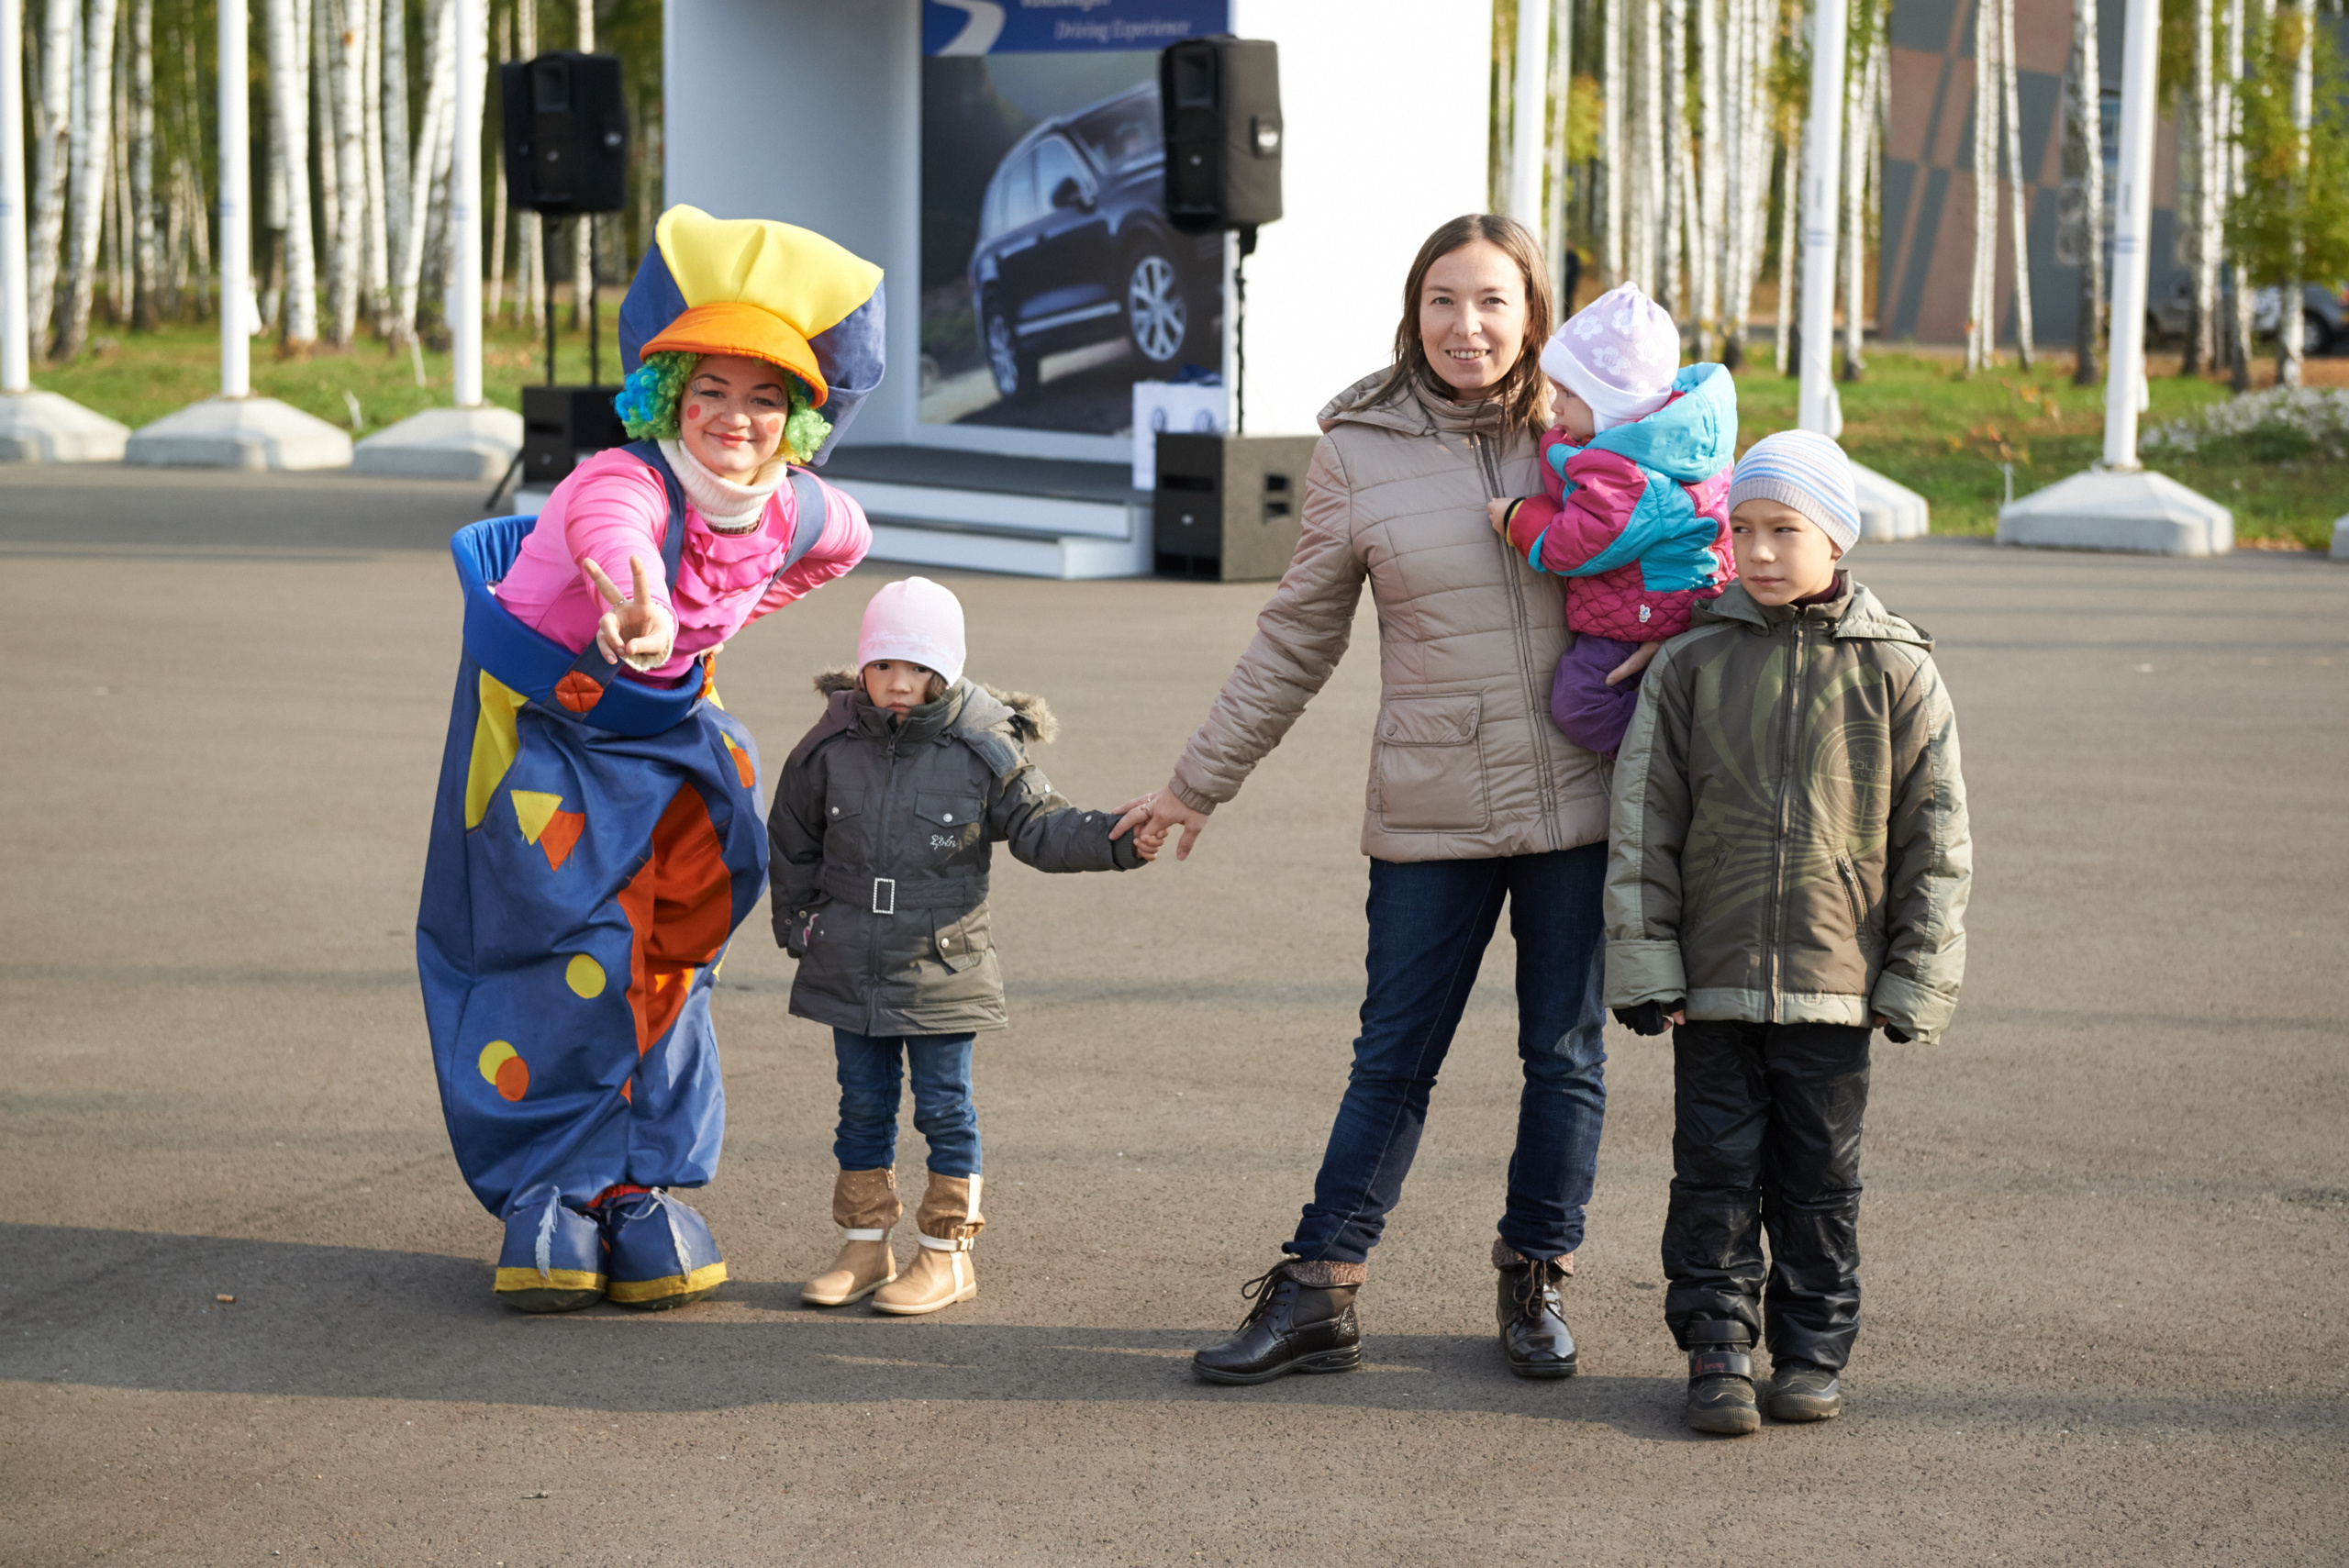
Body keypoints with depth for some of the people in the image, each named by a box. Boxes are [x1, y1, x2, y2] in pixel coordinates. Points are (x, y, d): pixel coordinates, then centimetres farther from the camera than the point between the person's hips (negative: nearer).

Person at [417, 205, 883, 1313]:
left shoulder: (797, 512, -13)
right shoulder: (624, 482, -35)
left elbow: (846, 543, 14)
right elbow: (614, 536, -62)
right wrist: (640, 609, -85)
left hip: (665, 728, 6)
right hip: (542, 726, -6)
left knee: (665, 955, 5)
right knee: (566, 958, -8)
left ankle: (640, 1184, 17)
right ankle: (546, 1195, 6)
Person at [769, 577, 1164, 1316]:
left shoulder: (984, 752, -8)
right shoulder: (831, 748, -2)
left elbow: (1040, 827, -6)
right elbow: (791, 840, 12)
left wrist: (1116, 840, -21)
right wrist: (799, 922, 10)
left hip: (942, 971, -2)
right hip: (849, 970, 2)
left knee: (944, 1108, 4)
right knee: (864, 1109, 12)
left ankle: (945, 1252, 15)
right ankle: (864, 1246, 23)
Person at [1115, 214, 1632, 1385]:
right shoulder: (1360, 452, 1)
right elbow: (1296, 638, 9)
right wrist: (1198, 781, 12)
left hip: (1579, 802, 1)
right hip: (1432, 814, -1)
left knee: (1564, 1054, 9)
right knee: (1393, 1058, 2)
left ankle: (1537, 1280, 23)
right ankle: (1316, 1295, 9)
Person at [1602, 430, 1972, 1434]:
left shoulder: (1895, 669, 0)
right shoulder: (1692, 664, 1)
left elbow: (1935, 836, 3)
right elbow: (1642, 826, 2)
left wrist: (1915, 981, -1)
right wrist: (1647, 967, -3)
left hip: (1834, 976, 0)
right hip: (1714, 977, 0)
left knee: (1819, 1178, 8)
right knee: (1716, 1170, 3)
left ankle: (1813, 1352, 20)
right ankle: (1717, 1350, 12)